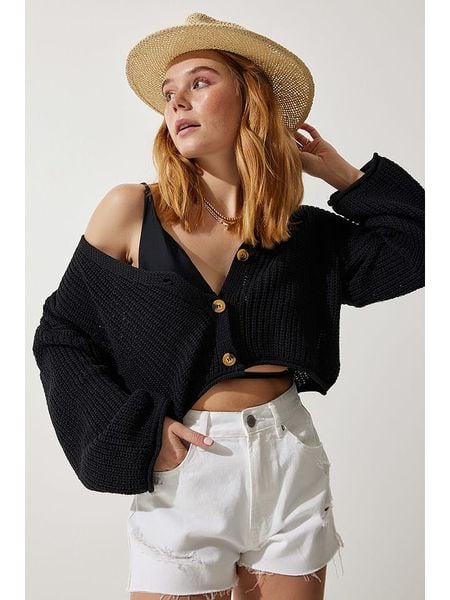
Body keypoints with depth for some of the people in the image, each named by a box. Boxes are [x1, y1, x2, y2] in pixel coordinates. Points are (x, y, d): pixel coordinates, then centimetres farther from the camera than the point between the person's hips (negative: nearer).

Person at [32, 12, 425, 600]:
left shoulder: (301, 231, 0)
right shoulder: (132, 212, -6)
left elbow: (421, 249, 3)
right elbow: (60, 336, -1)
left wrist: (342, 174, 2)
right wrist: (134, 431, -10)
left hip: (289, 464, 2)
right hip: (180, 470, -2)